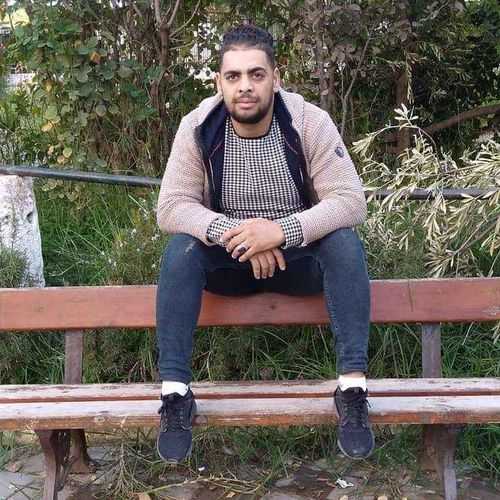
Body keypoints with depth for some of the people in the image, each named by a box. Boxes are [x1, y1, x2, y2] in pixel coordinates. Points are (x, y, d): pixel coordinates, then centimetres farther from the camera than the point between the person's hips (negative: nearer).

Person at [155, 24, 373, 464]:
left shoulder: (310, 122, -17)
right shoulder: (197, 127, -14)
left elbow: (351, 202, -22)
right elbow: (171, 207, -18)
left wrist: (282, 231, -37)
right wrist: (234, 233, -35)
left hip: (296, 256, 0)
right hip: (228, 260, 1)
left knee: (345, 243, -29)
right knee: (181, 248, -28)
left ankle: (353, 386, -27)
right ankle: (175, 392, -25)